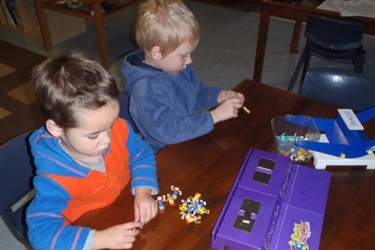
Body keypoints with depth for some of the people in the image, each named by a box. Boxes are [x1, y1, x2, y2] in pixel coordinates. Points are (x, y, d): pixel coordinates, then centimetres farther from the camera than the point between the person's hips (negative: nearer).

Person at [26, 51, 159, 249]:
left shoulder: (118, 129, -17)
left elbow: (142, 155, -2)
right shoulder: (54, 178, -26)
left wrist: (142, 191, -18)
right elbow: (42, 233, -27)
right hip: (91, 234, -4)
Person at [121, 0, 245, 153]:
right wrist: (214, 116, -30)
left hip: (189, 143, 8)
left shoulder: (178, 67, -2)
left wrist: (219, 96, -5)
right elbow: (169, 131, -33)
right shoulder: (147, 90, -28)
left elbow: (198, 93, 14)